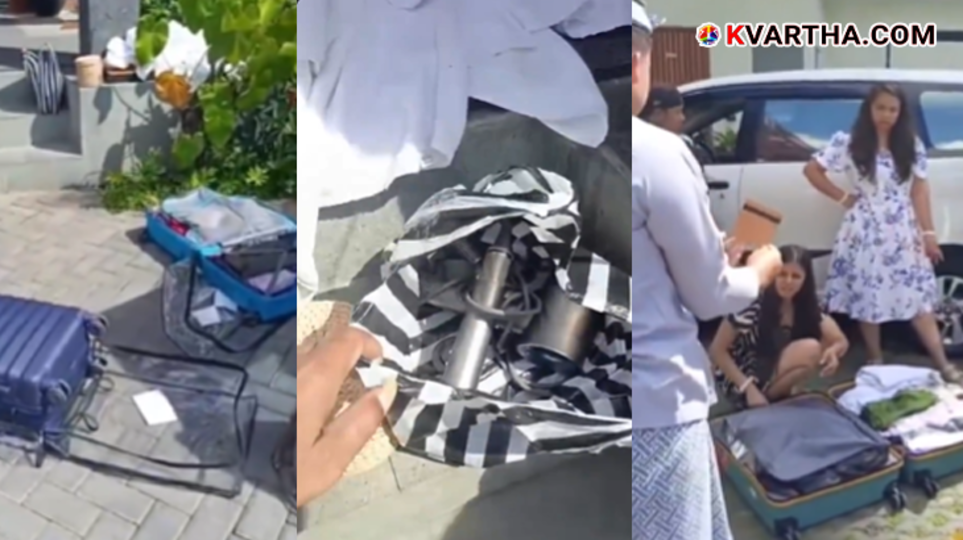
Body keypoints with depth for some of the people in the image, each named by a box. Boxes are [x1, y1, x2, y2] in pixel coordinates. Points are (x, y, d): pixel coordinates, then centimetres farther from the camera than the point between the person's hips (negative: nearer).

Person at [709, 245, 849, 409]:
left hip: (776, 376, 7)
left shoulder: (807, 308, -3)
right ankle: (764, 397, -11)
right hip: (742, 382, -7)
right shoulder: (752, 306, -22)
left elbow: (841, 341, -4)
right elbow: (717, 351, -18)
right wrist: (749, 388, -24)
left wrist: (832, 351, -28)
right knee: (811, 349, -24)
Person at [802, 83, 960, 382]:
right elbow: (812, 169, -1)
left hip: (903, 232, 2)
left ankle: (942, 363, 4)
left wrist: (928, 233, -2)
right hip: (865, 232, -1)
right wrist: (842, 197, -3)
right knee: (868, 296, 6)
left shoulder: (911, 146, 3)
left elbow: (919, 191, 2)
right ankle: (875, 361, 20)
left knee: (919, 295, 1)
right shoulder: (849, 143, -5)